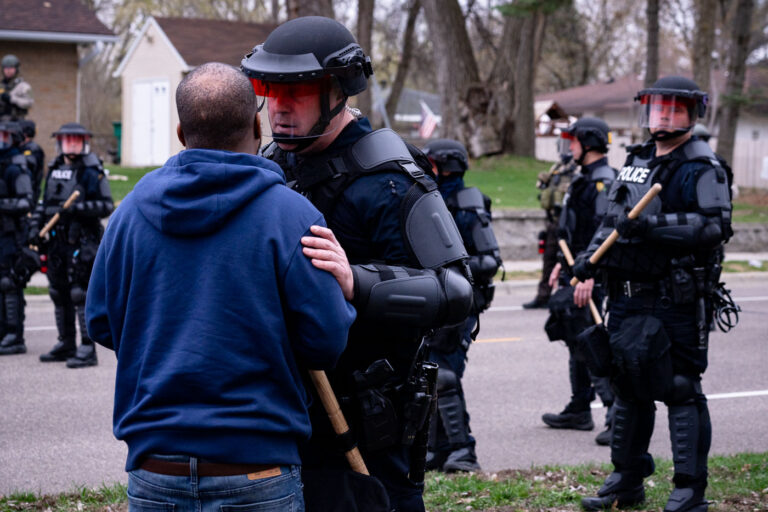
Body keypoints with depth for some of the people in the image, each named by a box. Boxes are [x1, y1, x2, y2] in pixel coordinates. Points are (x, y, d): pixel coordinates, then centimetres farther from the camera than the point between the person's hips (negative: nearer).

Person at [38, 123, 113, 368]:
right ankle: (66, 345, 24)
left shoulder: (91, 172, -6)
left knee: (81, 295, -10)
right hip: (57, 242, 8)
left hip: (81, 244, -8)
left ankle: (87, 349, -8)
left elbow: (106, 206, -13)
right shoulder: (54, 170, 15)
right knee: (60, 294, 13)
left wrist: (78, 208, -23)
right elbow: (45, 203, 25)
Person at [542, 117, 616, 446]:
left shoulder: (604, 181, -16)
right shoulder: (583, 179, 16)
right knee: (576, 340, 16)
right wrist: (563, 264, 25)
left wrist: (589, 278, -29)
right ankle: (579, 411, 26)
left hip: (593, 275, -11)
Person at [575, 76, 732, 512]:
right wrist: (591, 256, 9)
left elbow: (717, 226, -20)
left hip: (677, 301, -8)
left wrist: (653, 225, -25)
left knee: (681, 390, -5)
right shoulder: (637, 162, 16)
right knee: (630, 386, 15)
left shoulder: (702, 168, -8)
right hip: (630, 298, 8)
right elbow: (614, 218, 24)